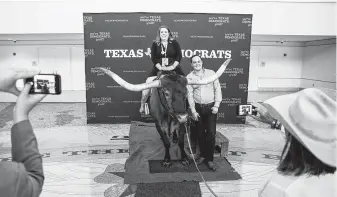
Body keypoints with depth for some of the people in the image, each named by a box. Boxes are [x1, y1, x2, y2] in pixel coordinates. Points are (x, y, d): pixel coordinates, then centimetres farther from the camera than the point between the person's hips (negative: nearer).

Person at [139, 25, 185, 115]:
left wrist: (173, 66, -14)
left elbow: (179, 56, -1)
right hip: (159, 69, 0)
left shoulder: (174, 43, 6)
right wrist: (160, 67, -13)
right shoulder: (155, 44, 7)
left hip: (173, 69, 0)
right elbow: (153, 58, 1)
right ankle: (142, 105, -1)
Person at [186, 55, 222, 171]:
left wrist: (216, 105, -6)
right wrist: (193, 111, -7)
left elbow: (217, 89, 0)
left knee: (211, 133, -4)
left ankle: (209, 159, 8)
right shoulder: (189, 77, 0)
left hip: (210, 107, -1)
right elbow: (189, 95, -2)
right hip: (198, 108, 1)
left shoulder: (211, 73, -1)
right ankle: (203, 155, 28)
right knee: (200, 133, 10)